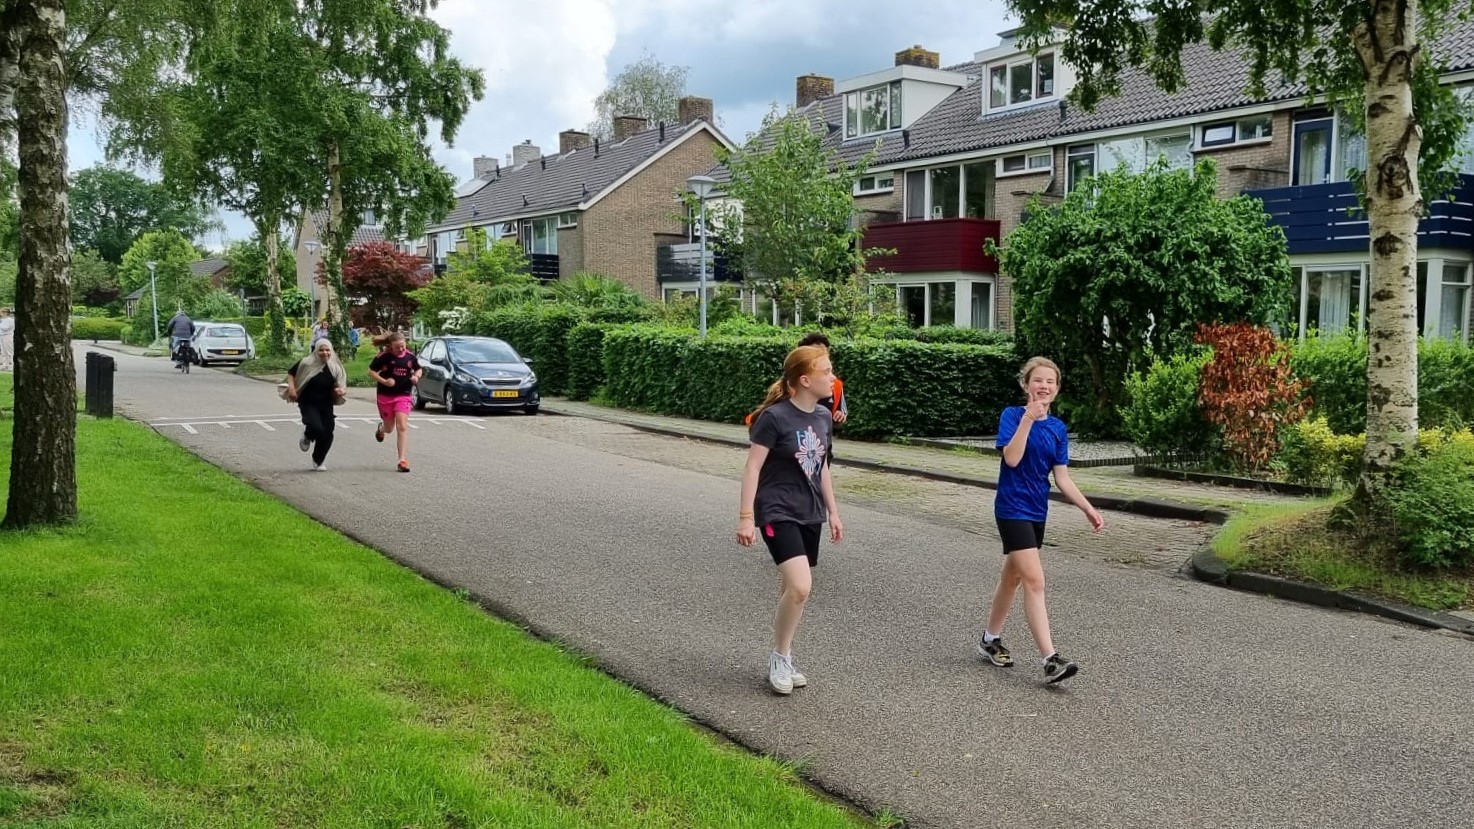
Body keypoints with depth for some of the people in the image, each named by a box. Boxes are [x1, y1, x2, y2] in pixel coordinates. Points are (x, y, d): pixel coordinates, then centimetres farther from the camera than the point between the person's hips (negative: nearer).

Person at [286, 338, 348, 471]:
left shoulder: (335, 367, 2)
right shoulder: (306, 363, -7)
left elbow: (341, 384, 10)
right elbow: (290, 373, 4)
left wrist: (341, 390, -14)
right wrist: (291, 388, -11)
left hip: (326, 405, 4)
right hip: (308, 404, -4)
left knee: (327, 435, 3)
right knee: (317, 428, -25)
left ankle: (319, 461, 29)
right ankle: (307, 437, 15)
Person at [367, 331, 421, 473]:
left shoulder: (410, 356, -1)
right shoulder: (383, 356, -11)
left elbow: (418, 369, 17)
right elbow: (371, 371, -4)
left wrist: (416, 377, -5)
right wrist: (384, 381, -18)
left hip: (404, 395, 1)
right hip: (386, 396, -1)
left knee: (402, 426, -12)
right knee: (389, 428, 14)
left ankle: (403, 460, -11)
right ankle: (381, 429, 54)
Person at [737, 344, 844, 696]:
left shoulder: (824, 417, 5)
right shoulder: (775, 417, -15)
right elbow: (752, 468, -13)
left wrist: (832, 511, 18)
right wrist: (746, 517, -16)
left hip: (810, 515, 7)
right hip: (778, 513, -7)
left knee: (792, 590, 11)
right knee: (799, 587, -19)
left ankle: (782, 662, 23)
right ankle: (779, 657, 2)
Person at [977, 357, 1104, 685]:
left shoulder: (1058, 428, 5)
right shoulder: (1013, 415, -10)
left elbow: (1062, 477, 6)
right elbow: (1011, 458, -24)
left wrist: (1088, 509, -1)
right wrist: (1028, 418, -28)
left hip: (1037, 511, 7)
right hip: (1012, 508, -7)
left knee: (1012, 577, 18)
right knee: (1034, 580, -14)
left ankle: (990, 639, 34)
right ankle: (1051, 660, -16)